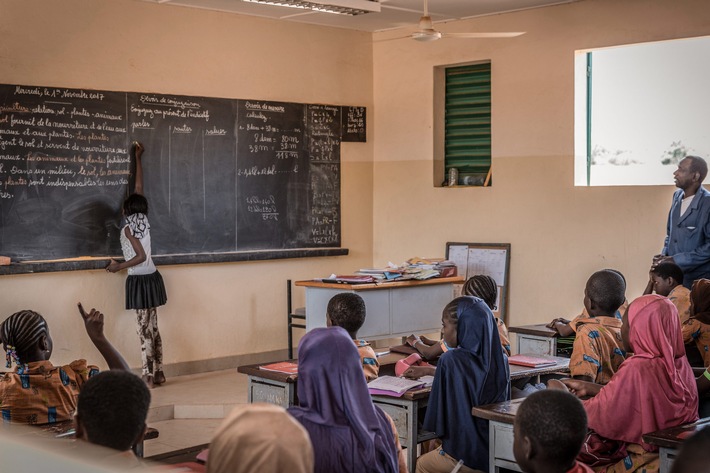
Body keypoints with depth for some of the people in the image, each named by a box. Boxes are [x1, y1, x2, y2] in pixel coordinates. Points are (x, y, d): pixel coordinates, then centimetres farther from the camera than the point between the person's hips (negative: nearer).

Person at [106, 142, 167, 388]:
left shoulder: (128, 228, -14)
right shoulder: (144, 221, 5)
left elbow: (140, 257, -20)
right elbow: (139, 187, 15)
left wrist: (118, 267, -11)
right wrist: (138, 158, 22)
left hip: (139, 281, -7)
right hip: (152, 278, 7)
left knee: (144, 329, -6)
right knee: (152, 327, 12)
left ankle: (147, 377, -5)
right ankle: (158, 373, 16)